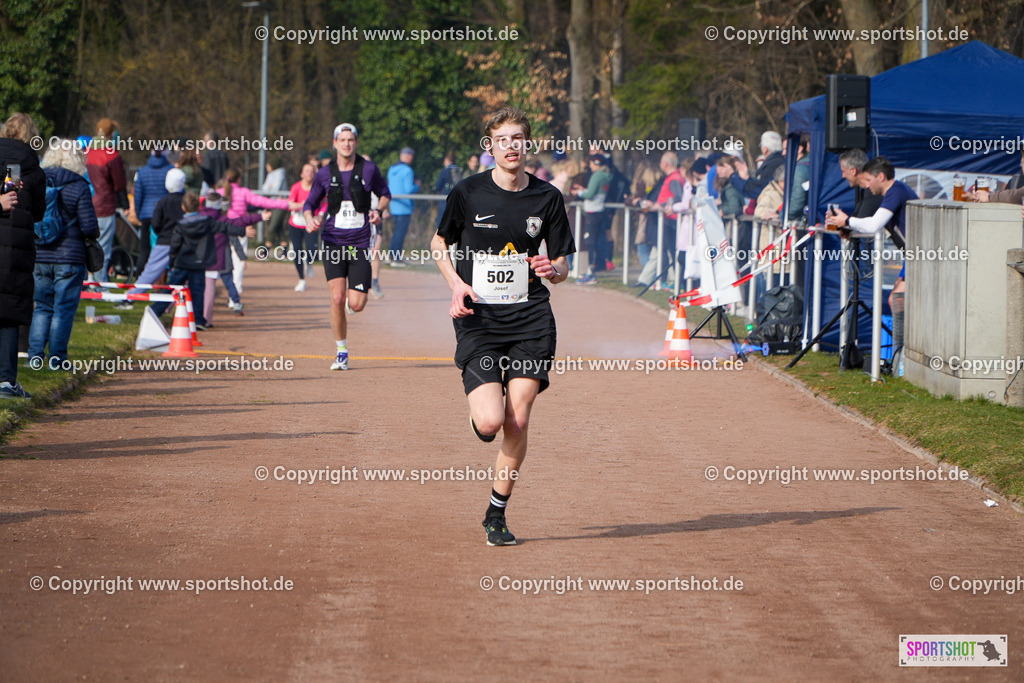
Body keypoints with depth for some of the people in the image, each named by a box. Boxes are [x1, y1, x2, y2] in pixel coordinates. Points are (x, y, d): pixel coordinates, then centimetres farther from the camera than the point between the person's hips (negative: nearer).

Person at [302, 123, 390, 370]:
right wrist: (310, 219, -10)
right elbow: (309, 203, 13)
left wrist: (378, 210, -6)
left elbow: (385, 194, 15)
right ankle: (341, 352, 3)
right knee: (337, 298, -14)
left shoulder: (369, 170, 1)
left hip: (360, 242, 0)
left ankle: (355, 289, 32)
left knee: (356, 304, -8)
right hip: (333, 242, 0)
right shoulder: (325, 174, 3)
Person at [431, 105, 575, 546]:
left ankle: (497, 514, 12)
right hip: (478, 320, -2)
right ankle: (477, 408, 23)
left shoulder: (547, 198, 4)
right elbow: (439, 243, 13)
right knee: (491, 422, -17)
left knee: (518, 422, -5)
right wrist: (456, 283, -4)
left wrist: (552, 269, -14)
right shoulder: (469, 193, -2)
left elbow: (561, 268, 10)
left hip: (530, 320, 2)